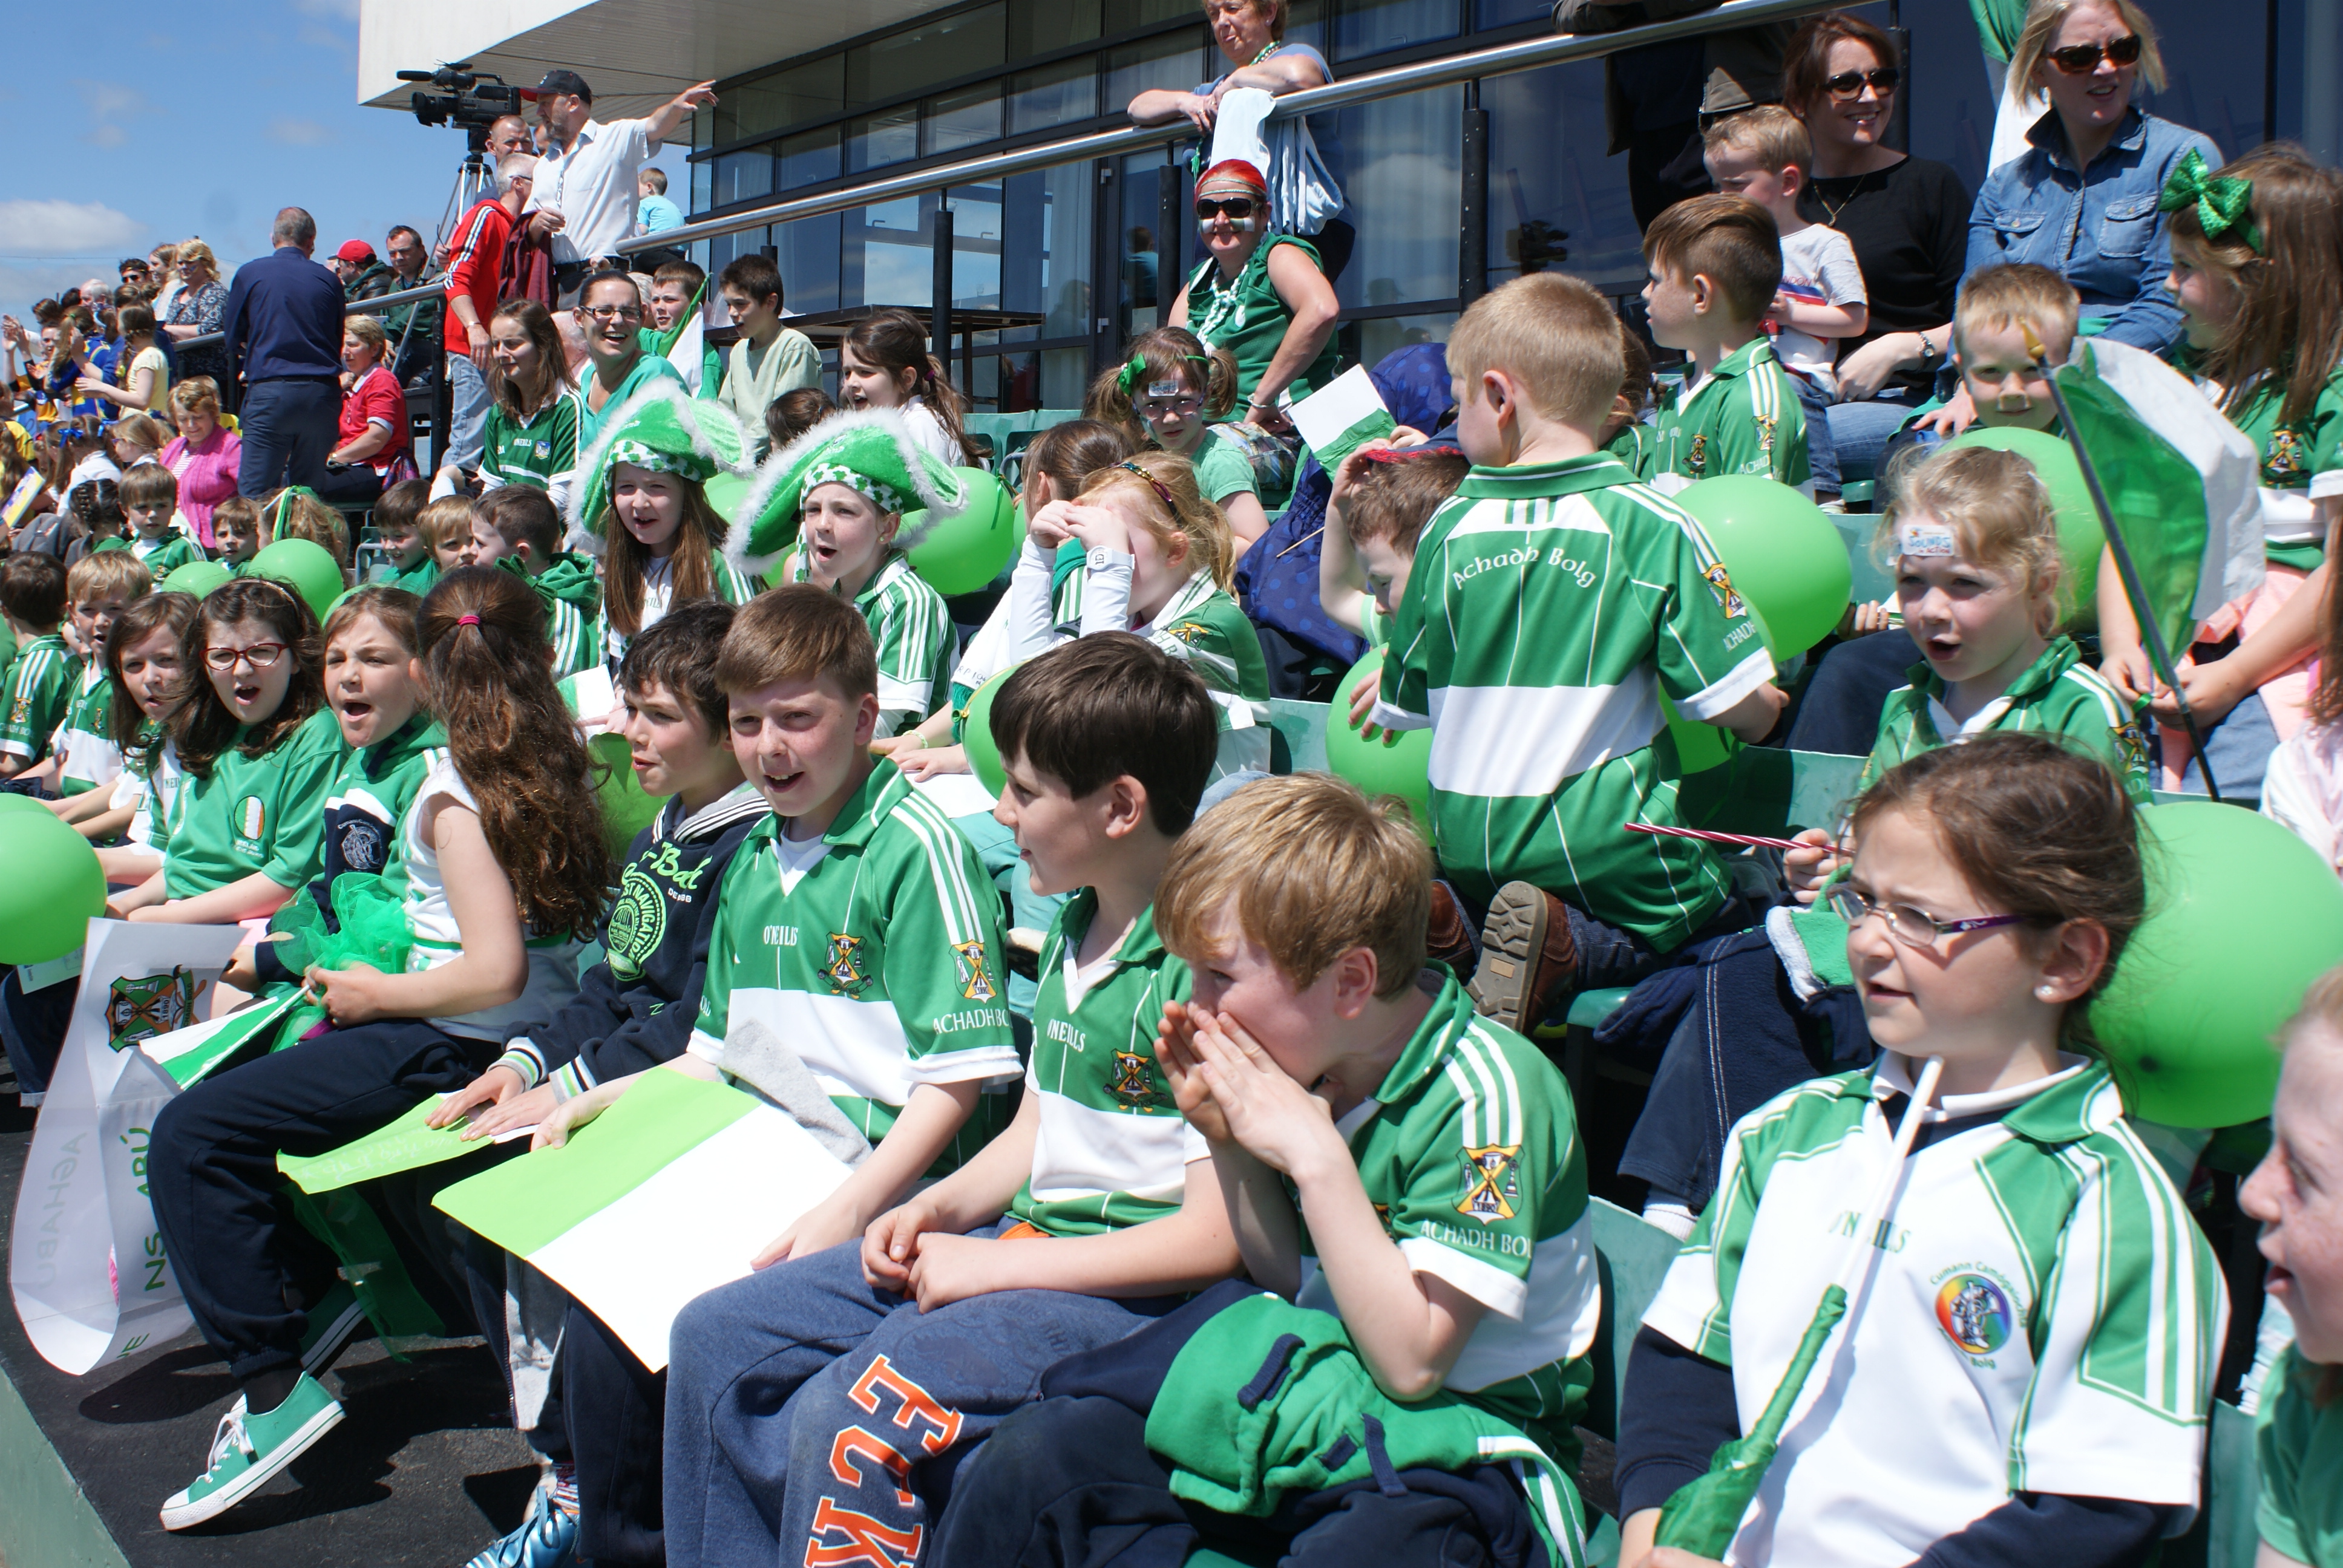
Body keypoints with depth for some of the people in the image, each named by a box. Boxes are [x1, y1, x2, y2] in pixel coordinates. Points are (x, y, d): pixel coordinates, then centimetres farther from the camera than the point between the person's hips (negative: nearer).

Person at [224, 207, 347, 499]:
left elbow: (233, 336, 11)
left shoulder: (249, 274, 3)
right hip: (322, 393, 2)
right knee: (310, 491, 8)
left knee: (255, 495, -3)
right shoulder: (329, 280, 7)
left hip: (270, 390, -2)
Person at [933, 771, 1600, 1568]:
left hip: (1458, 1443, -6)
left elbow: (1411, 1361, -21)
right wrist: (1228, 1142, -6)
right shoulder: (1315, 1061, -2)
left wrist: (1314, 1153, -24)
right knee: (1033, 1457, -10)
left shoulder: (1485, 1094, -20)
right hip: (1317, 1393, 6)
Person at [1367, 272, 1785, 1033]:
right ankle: (1570, 946, -9)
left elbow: (1402, 709, 7)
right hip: (1612, 852, -4)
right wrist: (1768, 706, 14)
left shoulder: (1449, 528, -2)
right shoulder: (1655, 526, -10)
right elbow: (1746, 706, -10)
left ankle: (1441, 917, -3)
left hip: (1467, 853, 4)